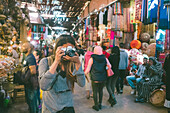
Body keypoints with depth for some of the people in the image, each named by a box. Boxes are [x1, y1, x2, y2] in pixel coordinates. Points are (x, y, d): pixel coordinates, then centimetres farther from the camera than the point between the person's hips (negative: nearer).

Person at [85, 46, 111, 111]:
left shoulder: (92, 59, -8)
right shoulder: (105, 58, 1)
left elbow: (88, 69, -6)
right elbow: (109, 66, 8)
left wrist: (84, 74, 10)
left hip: (95, 78, -3)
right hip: (103, 78, 4)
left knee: (95, 92, 8)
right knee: (100, 91, 18)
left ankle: (96, 106, 15)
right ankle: (100, 104, 29)